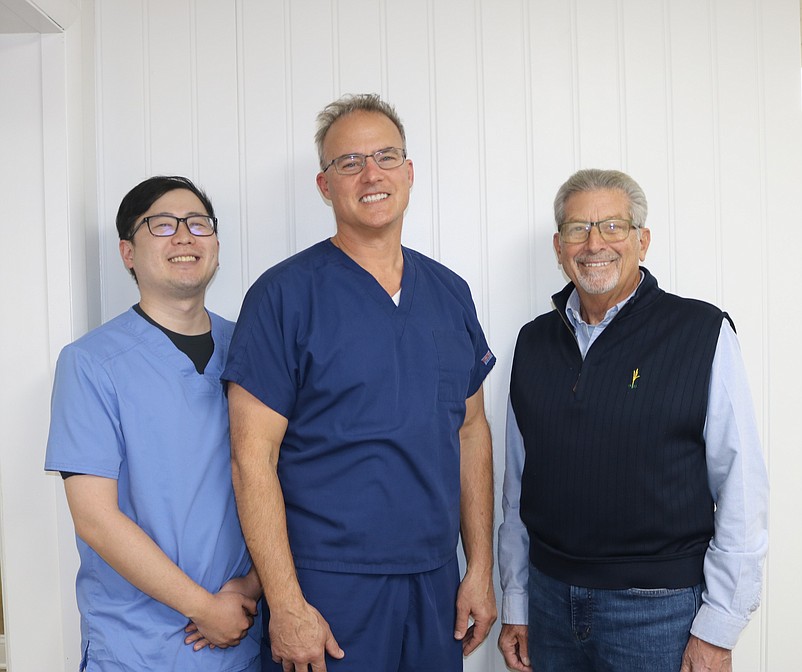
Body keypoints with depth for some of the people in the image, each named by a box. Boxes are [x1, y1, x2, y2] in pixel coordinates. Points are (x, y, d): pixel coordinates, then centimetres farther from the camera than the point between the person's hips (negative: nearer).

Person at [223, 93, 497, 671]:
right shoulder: (285, 294, -9)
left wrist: (481, 569, 6)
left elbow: (472, 431, 9)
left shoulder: (450, 293, 6)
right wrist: (285, 603, -15)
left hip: (436, 586, 5)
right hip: (326, 590, -4)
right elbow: (253, 457, -12)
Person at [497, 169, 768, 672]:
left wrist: (716, 631, -9)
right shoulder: (535, 342, 5)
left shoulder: (702, 333, -8)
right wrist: (515, 603, 10)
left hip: (658, 609, -3)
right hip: (549, 597, 4)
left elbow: (742, 489, -9)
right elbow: (517, 484, 9)